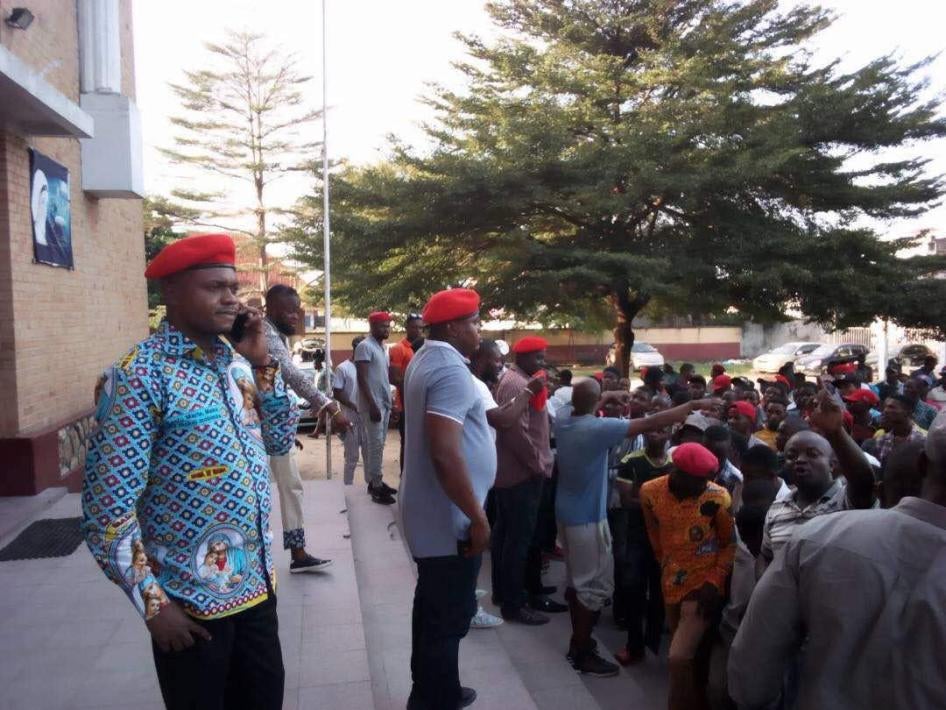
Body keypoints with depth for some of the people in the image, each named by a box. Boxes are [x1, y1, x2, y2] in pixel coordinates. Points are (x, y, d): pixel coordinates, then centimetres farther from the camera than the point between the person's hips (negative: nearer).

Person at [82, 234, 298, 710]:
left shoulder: (236, 362, 4)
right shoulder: (140, 376, -17)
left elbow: (281, 442, 9)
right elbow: (106, 507, -17)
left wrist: (263, 364, -3)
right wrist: (152, 602, -14)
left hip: (256, 582, 7)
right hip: (190, 600, -6)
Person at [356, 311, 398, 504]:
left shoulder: (382, 347, 15)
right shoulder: (365, 347, -12)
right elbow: (362, 379, -17)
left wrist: (388, 403, 16)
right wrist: (372, 405, -22)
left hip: (384, 404, 9)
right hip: (373, 405, -9)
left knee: (379, 444, 12)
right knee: (375, 444, -7)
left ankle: (376, 481, 20)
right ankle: (375, 486, -1)